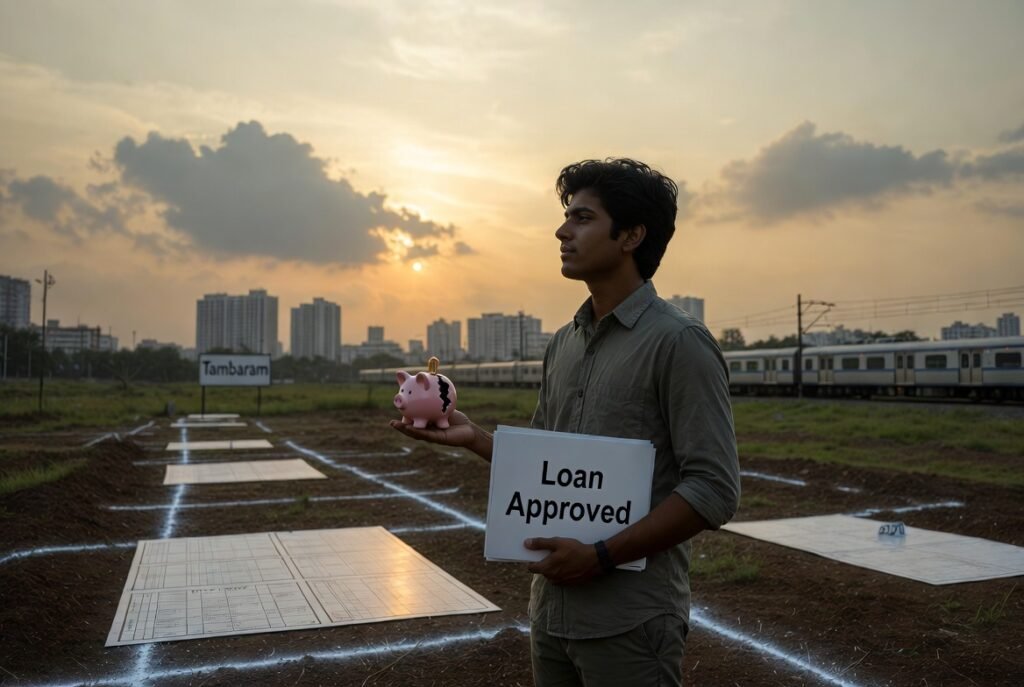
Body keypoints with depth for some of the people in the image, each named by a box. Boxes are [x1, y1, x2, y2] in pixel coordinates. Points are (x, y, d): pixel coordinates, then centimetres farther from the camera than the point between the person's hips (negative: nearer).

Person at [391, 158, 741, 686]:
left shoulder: (679, 342, -14)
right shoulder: (563, 344, 8)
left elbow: (714, 490, -17)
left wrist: (601, 556, -19)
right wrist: (475, 438, -1)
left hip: (629, 622, -6)